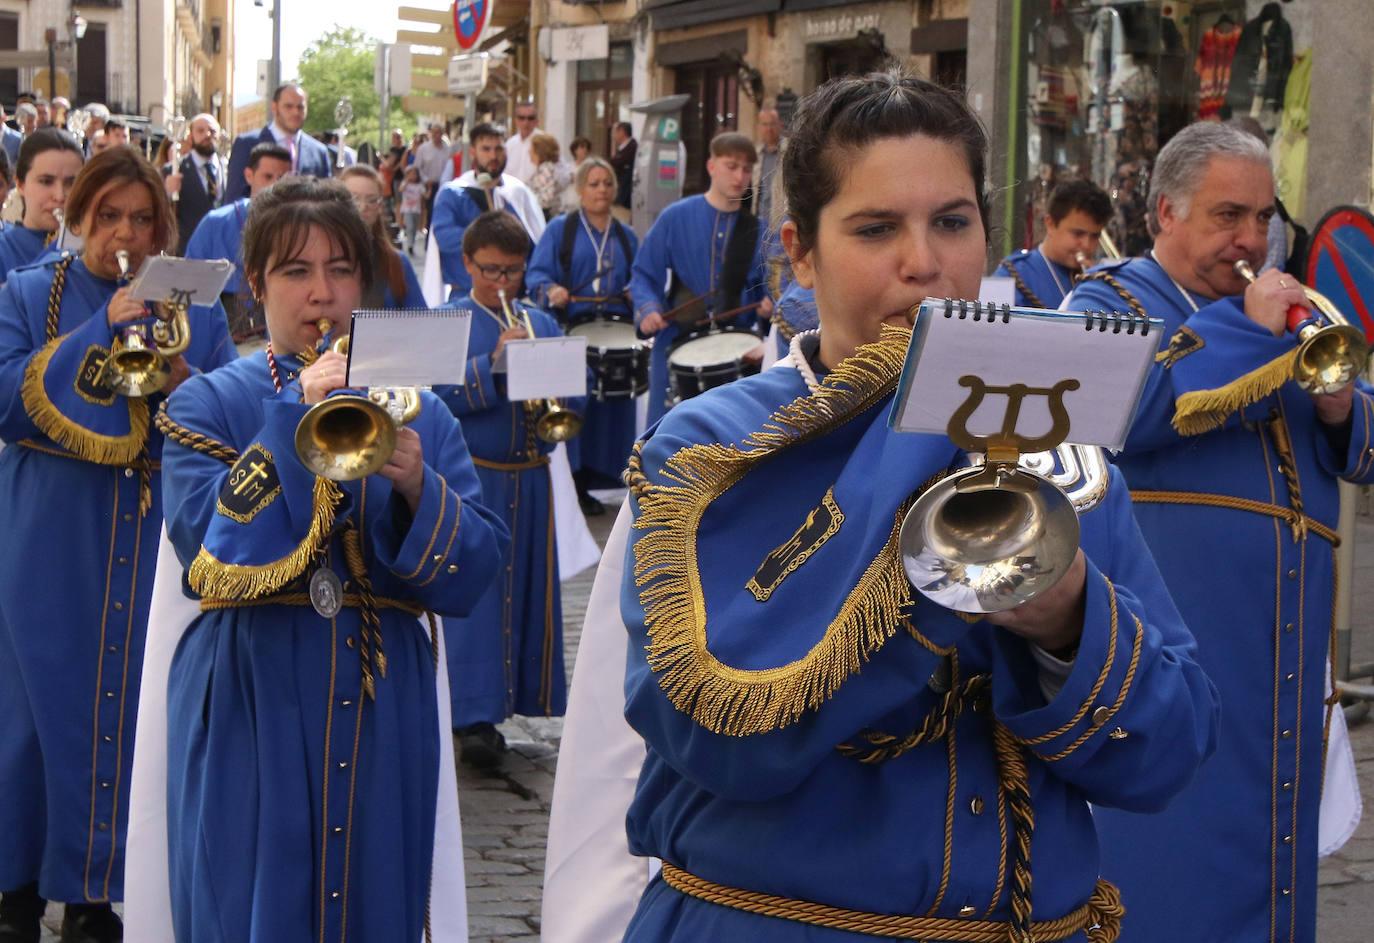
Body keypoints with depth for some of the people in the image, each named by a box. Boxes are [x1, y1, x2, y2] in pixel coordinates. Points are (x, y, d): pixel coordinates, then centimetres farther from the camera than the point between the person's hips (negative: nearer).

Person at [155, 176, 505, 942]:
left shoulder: (416, 411, 9)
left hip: (384, 709, 3)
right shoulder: (210, 404, 2)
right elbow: (211, 549, -16)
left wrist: (417, 488, -19)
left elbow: (469, 578, -1)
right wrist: (297, 415, -17)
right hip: (252, 712, -3)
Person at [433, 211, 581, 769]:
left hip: (529, 478, 5)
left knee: (528, 589, 8)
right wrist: (493, 363, -22)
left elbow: (575, 393, 6)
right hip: (468, 478, -5)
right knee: (473, 593, -6)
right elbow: (437, 394, -14)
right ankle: (474, 716, -7)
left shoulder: (541, 324, 11)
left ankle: (516, 696, 20)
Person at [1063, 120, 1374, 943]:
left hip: (1282, 643, 6)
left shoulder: (1280, 313, 21)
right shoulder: (1110, 302, 3)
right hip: (1167, 629, -5)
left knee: (1268, 834, 7)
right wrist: (1244, 329, -15)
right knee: (1172, 850, -5)